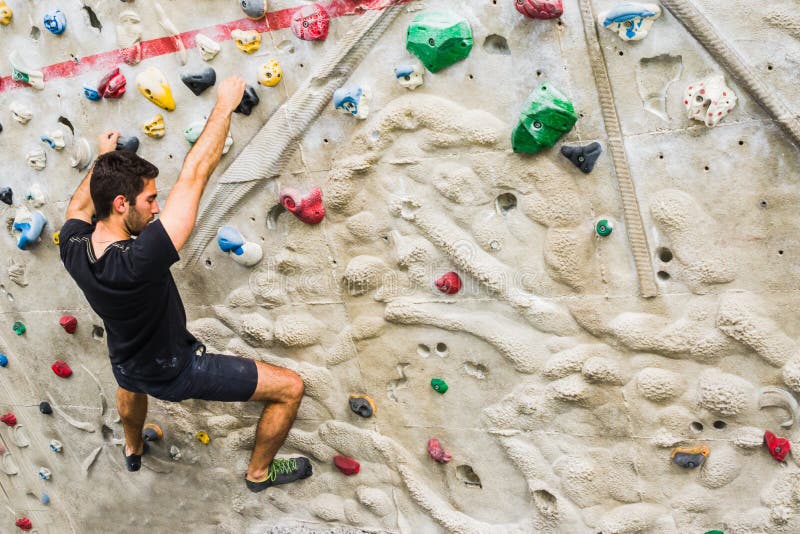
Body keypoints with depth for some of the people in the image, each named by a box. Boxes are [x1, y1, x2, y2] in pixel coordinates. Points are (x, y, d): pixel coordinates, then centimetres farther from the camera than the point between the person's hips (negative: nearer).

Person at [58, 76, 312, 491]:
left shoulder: (72, 248, -21)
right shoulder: (139, 262, -41)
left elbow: (79, 204, 6)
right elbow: (194, 175, -39)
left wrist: (103, 158, 18)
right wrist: (225, 104, -31)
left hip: (129, 366, 7)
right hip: (176, 372, -7)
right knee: (290, 387, 1)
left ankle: (133, 450, 70)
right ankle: (260, 471, 25)